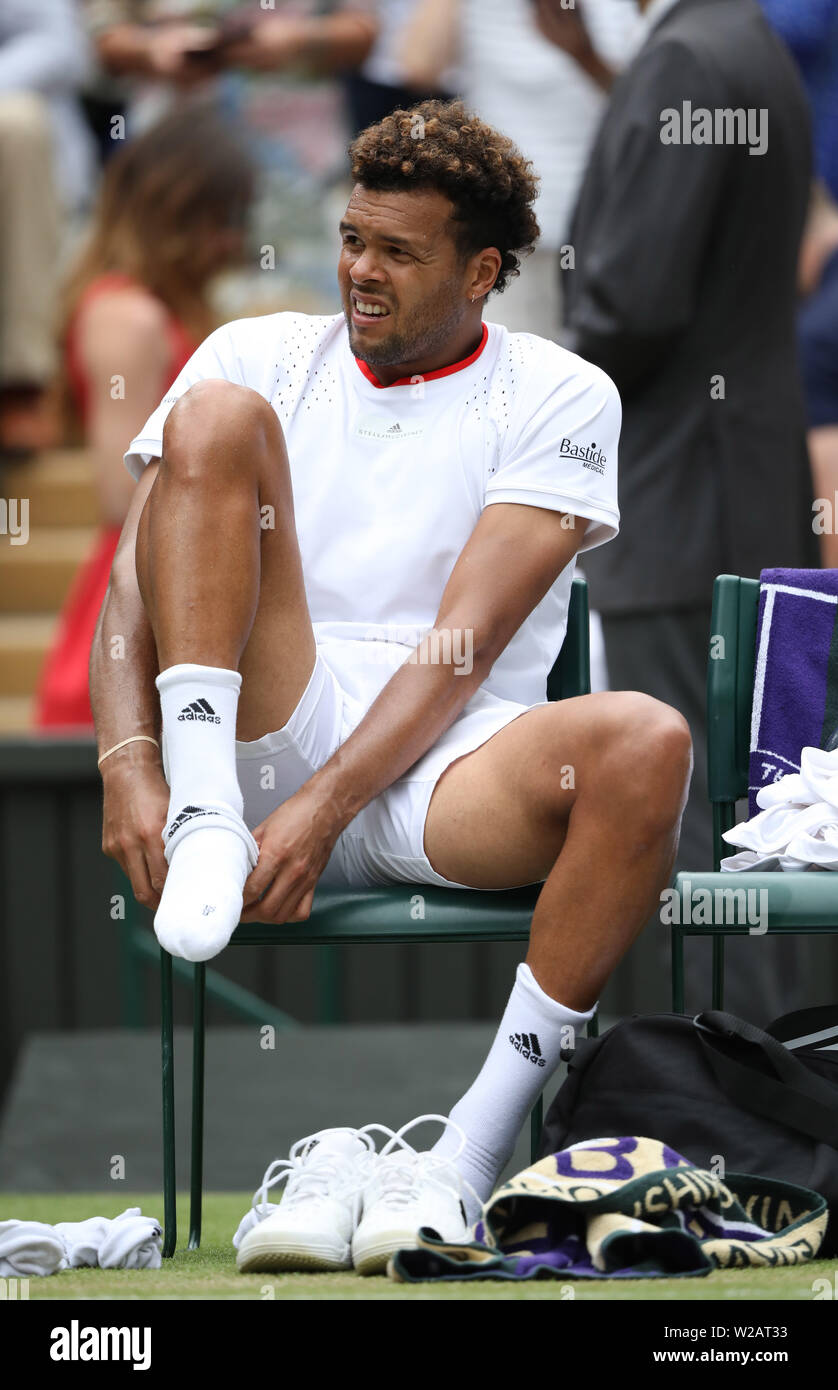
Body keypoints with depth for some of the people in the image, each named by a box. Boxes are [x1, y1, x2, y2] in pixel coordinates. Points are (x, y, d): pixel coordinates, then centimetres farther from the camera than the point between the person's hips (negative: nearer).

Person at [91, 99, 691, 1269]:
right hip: (264, 731, 1)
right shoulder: (258, 358, 15)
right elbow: (135, 571, 4)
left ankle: (473, 1152, -28)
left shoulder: (559, 398, 7)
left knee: (644, 745, -34)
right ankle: (208, 824, -29)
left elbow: (469, 640, -6)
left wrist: (328, 805, -19)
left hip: (438, 772, -1)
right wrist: (128, 767, -16)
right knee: (218, 419, -16)